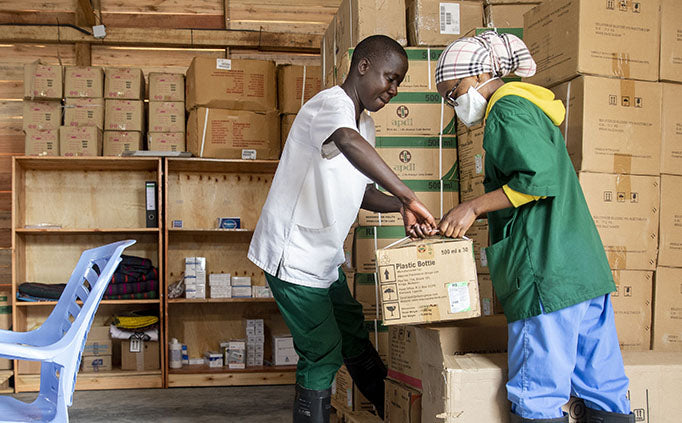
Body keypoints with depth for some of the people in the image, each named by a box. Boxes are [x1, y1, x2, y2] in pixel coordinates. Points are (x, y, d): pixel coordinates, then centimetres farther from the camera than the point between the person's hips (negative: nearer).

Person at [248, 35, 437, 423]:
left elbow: (360, 192, 13)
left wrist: (402, 209, -6)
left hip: (325, 257, 10)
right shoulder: (331, 104, -21)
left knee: (353, 333, 21)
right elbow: (348, 142, -45)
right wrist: (409, 197, -47)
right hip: (294, 255, -10)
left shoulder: (365, 124, 11)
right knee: (323, 352, -4)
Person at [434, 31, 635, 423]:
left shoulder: (507, 108, -5)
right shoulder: (532, 109, 25)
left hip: (547, 273, -10)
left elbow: (540, 177, -19)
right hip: (587, 269, 10)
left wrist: (474, 206, -12)